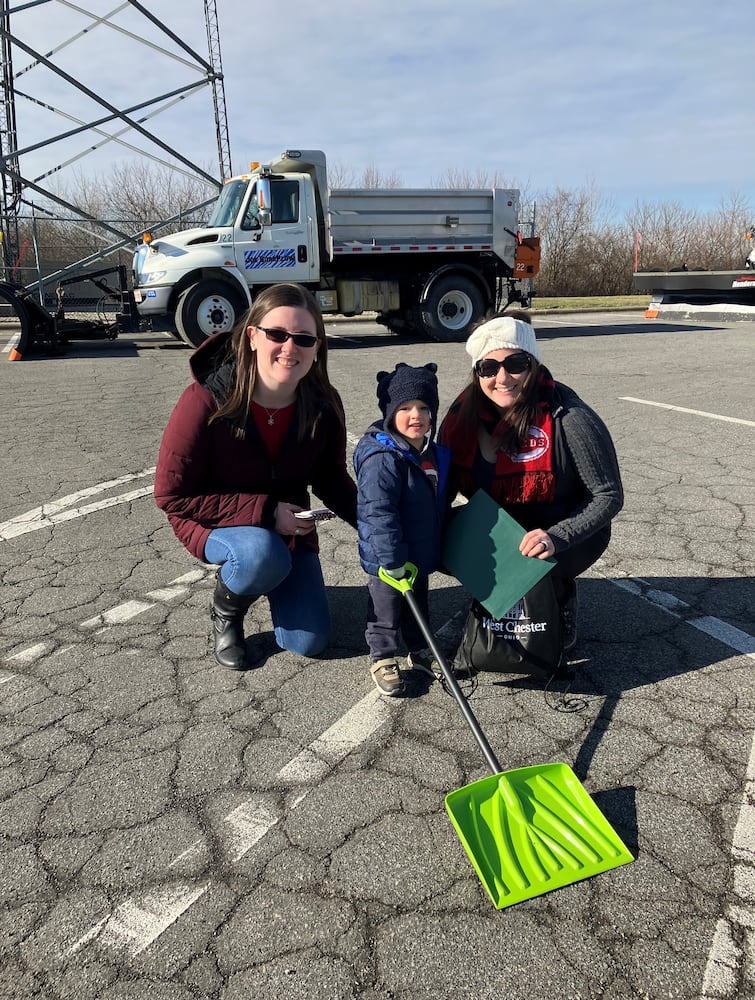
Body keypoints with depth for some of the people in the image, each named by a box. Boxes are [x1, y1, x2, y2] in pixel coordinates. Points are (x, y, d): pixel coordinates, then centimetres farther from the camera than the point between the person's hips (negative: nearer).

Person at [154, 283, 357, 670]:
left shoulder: (323, 404, -16)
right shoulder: (207, 401, -28)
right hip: (212, 522, -3)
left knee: (309, 642, -2)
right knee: (264, 555, -38)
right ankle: (225, 613, -1)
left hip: (289, 525, 4)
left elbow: (332, 479, -2)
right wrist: (265, 511, -29)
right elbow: (171, 495, -22)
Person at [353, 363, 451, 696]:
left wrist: (433, 549, 19)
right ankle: (382, 659, 28)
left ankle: (419, 651, 42)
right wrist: (392, 560, -28)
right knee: (385, 609, 10)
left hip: (421, 554, 8)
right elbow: (377, 512, -29)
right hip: (387, 561, -8)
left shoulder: (433, 453, 3)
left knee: (418, 605, 24)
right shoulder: (382, 458, -26)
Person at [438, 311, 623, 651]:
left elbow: (609, 495, -19)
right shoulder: (465, 413, -12)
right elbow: (447, 480, 1)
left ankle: (561, 601, 6)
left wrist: (557, 537, -33)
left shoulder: (569, 419, -25)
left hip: (569, 534, -4)